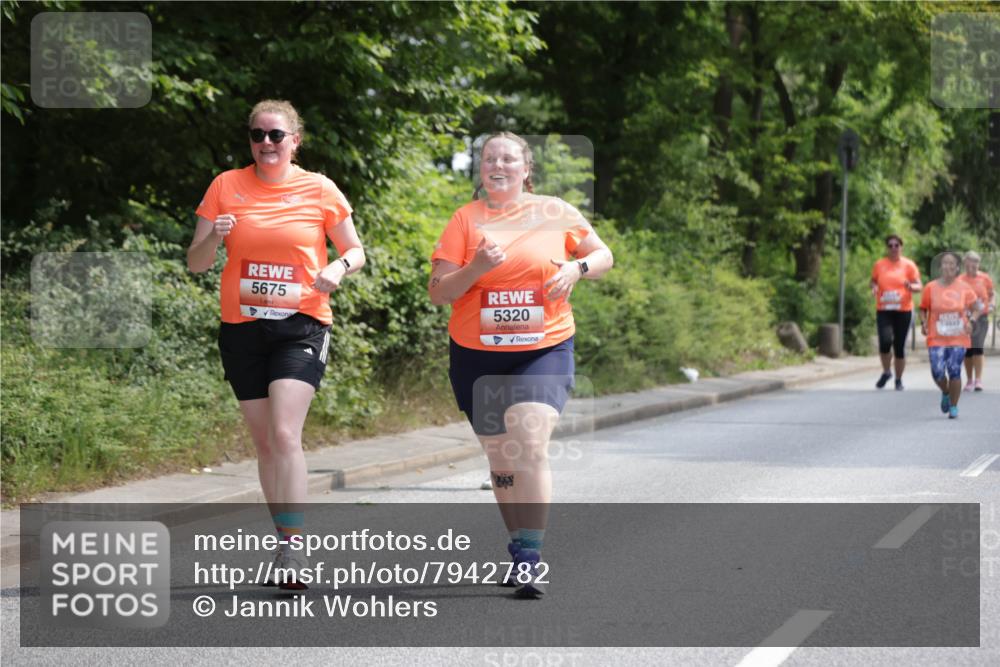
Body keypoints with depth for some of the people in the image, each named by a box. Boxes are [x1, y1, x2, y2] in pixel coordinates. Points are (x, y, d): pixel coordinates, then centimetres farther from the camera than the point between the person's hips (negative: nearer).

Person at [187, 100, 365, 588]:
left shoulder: (319, 190, 1)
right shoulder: (226, 186, 4)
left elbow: (355, 250, 11)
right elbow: (195, 263, 5)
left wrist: (339, 268, -12)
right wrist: (214, 238, -17)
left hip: (301, 326, -3)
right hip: (241, 327, 3)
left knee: (285, 434, -19)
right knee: (265, 442, 7)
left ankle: (292, 549, -18)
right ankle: (286, 542, 19)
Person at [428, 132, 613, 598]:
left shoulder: (554, 213, 4)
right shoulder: (466, 219, 2)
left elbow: (603, 255, 15)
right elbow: (438, 292, -2)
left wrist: (577, 268, -6)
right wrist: (476, 269, -20)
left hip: (544, 350, -2)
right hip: (478, 354, 2)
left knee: (529, 445, -21)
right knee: (500, 456, 10)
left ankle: (528, 560, -20)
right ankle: (520, 547, 29)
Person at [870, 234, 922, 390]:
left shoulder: (909, 265, 3)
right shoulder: (879, 265, 7)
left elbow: (919, 286, 2)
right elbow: (874, 280, 20)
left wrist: (911, 287, -20)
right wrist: (874, 287, -3)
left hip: (903, 311, 0)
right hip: (883, 311, 0)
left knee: (899, 347, 2)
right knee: (885, 341, -19)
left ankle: (899, 380, 19)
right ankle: (886, 372, 7)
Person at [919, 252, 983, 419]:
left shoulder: (964, 288, 0)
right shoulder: (931, 288, -1)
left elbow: (976, 308, 8)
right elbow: (923, 309, 9)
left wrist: (971, 321, -9)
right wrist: (923, 323, -8)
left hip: (958, 338, 0)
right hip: (937, 338, 0)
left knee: (954, 371, -5)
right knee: (937, 372, -9)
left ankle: (953, 407, 11)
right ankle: (945, 393, 25)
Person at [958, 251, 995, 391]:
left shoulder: (985, 278, 1)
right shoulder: (960, 280, 1)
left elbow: (992, 294, 14)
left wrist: (992, 305, -4)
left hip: (981, 317, -1)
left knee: (977, 348, -13)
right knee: (967, 350, 7)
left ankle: (978, 380, -11)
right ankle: (969, 380, 18)